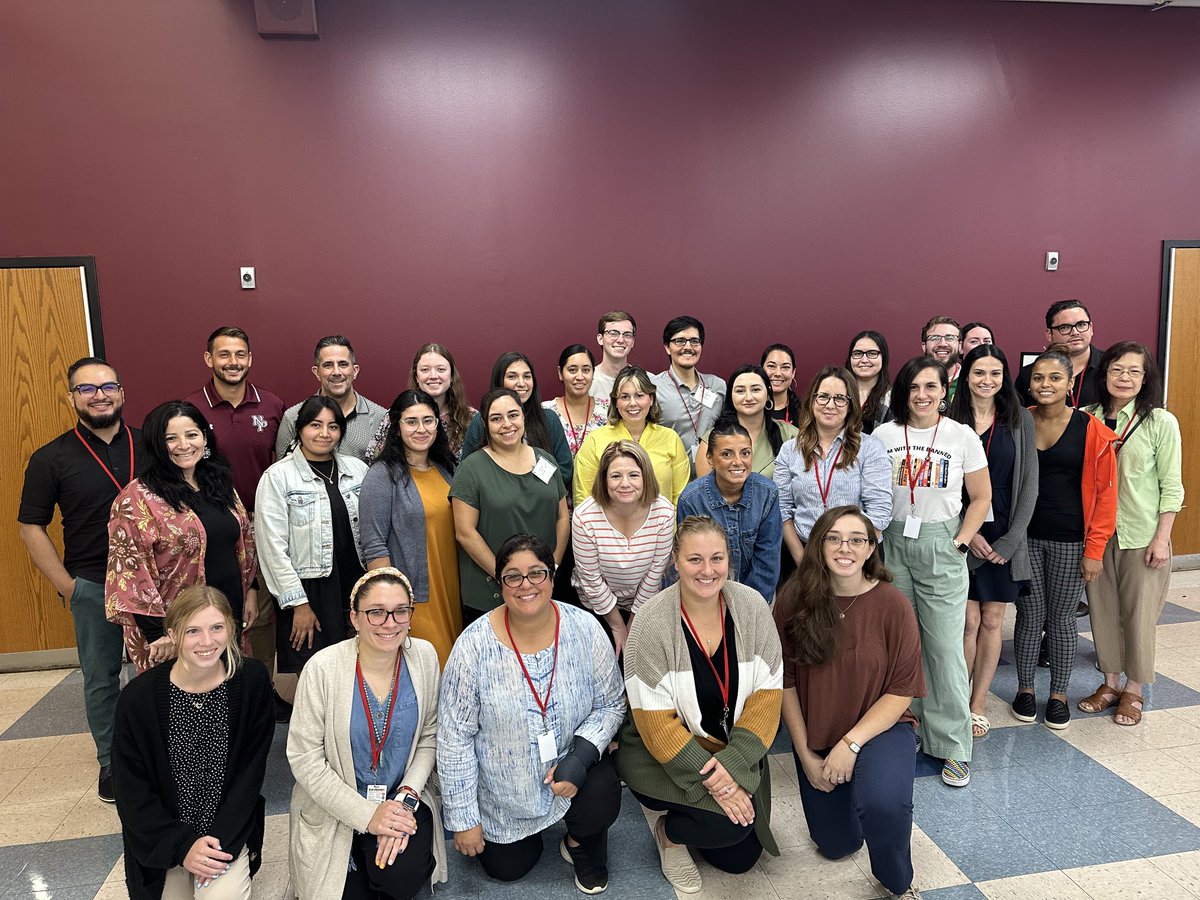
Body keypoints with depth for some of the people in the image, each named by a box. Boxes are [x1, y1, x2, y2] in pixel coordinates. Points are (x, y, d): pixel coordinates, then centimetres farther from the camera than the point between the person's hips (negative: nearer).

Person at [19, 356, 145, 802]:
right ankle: (110, 762, 30)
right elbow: (31, 528, -1)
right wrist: (67, 585, -6)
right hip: (94, 587, -1)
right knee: (102, 678, 13)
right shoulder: (51, 459, -4)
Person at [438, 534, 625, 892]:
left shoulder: (584, 628, -16)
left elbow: (611, 704, -5)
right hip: (503, 793, 0)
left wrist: (580, 757, -22)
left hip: (572, 768, 0)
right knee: (506, 869, 9)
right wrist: (463, 819, -8)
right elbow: (454, 738, -12)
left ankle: (580, 843, 10)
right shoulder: (474, 646, -21)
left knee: (601, 803, -26)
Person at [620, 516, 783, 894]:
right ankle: (669, 831, 7)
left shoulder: (752, 607, -12)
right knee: (727, 823, -25)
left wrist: (734, 762, -21)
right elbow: (656, 721, -21)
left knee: (741, 858, 8)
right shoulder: (652, 622, -23)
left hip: (736, 751, 5)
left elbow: (767, 694, -11)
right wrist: (709, 779, -26)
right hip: (664, 753, -4)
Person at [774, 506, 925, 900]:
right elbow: (786, 680, -7)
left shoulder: (893, 605, -17)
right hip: (815, 735, 3)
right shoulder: (794, 599, -13)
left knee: (880, 803, -34)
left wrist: (851, 743, -21)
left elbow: (901, 691, -13)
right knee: (836, 846, 12)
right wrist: (805, 754, -7)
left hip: (880, 726, -2)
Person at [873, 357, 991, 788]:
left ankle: (953, 747, 12)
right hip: (892, 545, 2)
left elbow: (981, 497, 4)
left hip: (941, 547, -1)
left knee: (945, 649, -1)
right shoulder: (884, 435, 2)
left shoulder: (962, 436, -1)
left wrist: (959, 543, -4)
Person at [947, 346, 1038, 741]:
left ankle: (979, 703, 20)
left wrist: (1010, 541, -5)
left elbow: (1029, 483, 2)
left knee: (992, 621, 7)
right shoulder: (950, 419, -2)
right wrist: (968, 532, -10)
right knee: (968, 621, -1)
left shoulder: (1020, 419, 3)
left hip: (1005, 535, 2)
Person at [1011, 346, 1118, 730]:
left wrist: (1094, 549, -7)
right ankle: (1025, 688, 25)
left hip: (1070, 540, -1)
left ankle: (1058, 694, 26)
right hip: (1025, 537, 1)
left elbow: (1104, 492, -5)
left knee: (1060, 616, 9)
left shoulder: (1092, 430, -7)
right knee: (1030, 614, 8)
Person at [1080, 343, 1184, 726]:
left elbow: (1171, 486, -5)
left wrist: (1162, 538, -9)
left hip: (1142, 536, -3)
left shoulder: (1160, 422, -6)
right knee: (1102, 608, 11)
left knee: (1138, 612, 6)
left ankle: (1133, 689, 23)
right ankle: (1110, 682, 28)